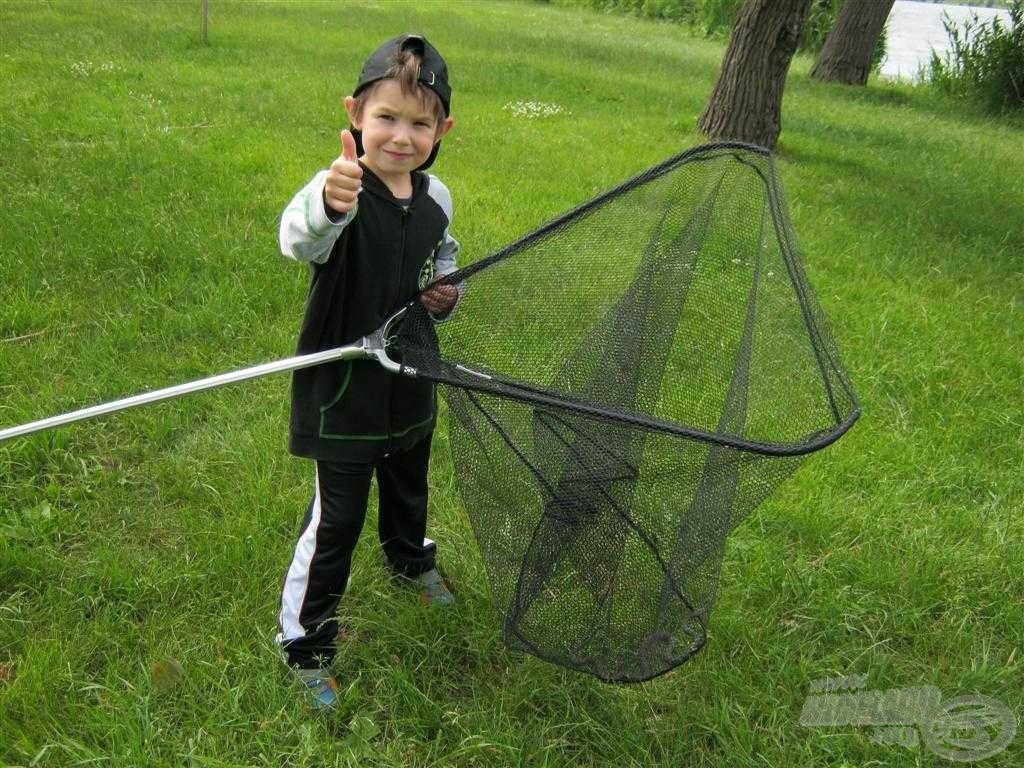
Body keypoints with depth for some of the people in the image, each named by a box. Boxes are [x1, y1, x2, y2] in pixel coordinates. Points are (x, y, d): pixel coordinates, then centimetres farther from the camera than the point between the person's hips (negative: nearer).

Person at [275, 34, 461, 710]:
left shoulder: (436, 199, -4)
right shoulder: (341, 189, -25)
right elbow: (300, 238, -48)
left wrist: (448, 295, -7)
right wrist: (327, 206, -71)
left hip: (412, 380, 6)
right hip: (344, 390, -6)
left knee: (409, 487, 28)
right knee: (336, 518, 3)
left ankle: (412, 561, 59)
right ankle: (306, 642, 23)